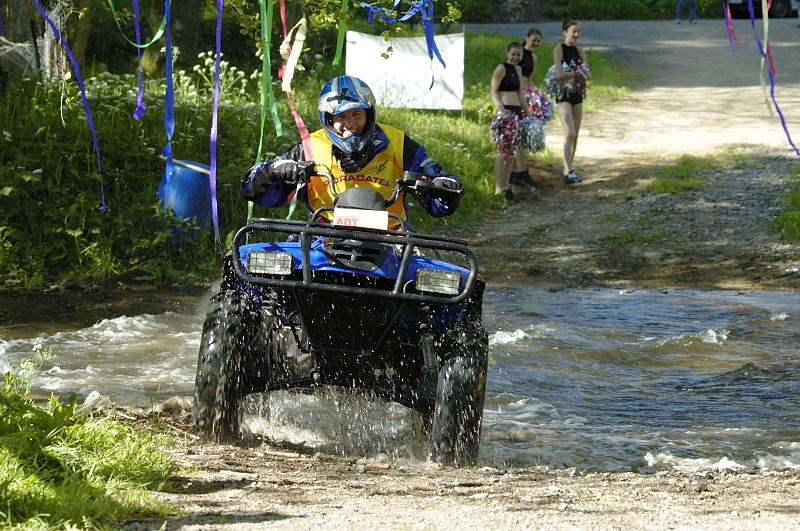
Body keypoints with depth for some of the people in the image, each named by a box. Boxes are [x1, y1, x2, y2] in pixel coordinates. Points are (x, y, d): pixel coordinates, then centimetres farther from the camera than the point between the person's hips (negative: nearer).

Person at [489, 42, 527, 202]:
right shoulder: (501, 68, -6)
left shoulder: (518, 70, 18)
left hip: (517, 112, 8)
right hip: (506, 112, -8)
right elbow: (493, 92, -11)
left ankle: (506, 186, 14)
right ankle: (499, 189, -8)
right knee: (503, 150, -9)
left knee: (512, 151, 9)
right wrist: (501, 109, -24)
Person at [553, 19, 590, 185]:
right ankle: (568, 172, -23)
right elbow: (559, 75, -18)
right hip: (563, 95, -6)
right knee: (569, 133, -17)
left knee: (575, 135, 7)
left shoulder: (579, 51, 11)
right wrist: (577, 74, -8)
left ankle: (569, 168, 17)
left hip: (577, 95, 6)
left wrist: (574, 75, -14)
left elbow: (588, 75, 5)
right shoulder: (559, 50, -7)